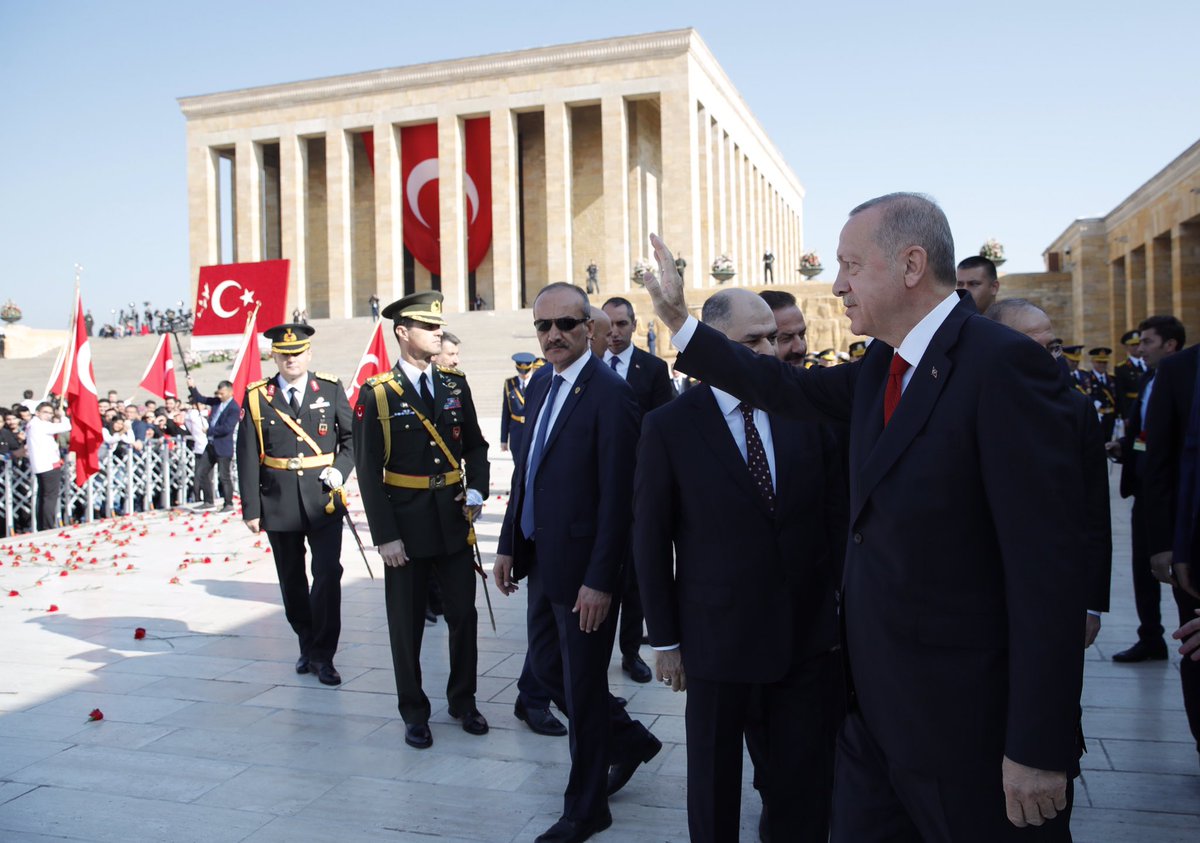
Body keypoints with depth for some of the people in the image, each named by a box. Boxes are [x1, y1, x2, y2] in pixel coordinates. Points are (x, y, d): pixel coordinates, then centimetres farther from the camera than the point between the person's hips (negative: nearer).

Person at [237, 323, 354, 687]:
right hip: (279, 503, 1)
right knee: (292, 580, 12)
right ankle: (307, 645, 30)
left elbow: (352, 436, 9)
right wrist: (251, 508, -3)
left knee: (327, 575, -7)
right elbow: (248, 457, 1)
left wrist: (340, 468, -9)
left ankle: (323, 655, 4)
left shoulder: (331, 389, 4)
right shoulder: (256, 397, 2)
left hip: (323, 500, -1)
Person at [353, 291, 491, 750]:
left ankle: (463, 700, 29)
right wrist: (384, 536, -11)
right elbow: (368, 471, -8)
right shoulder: (376, 393, -7)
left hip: (455, 521, 4)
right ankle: (414, 712, 24)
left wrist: (476, 490, -5)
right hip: (406, 526, -3)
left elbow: (476, 446, 13)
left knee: (464, 614, 10)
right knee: (407, 624, 8)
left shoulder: (455, 384, 6)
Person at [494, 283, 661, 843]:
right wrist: (508, 545, 11)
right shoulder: (540, 389, 9)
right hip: (541, 561, 8)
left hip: (581, 567, -8)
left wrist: (600, 580, -21)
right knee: (546, 667, 19)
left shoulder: (610, 392, -17)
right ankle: (628, 740, 42)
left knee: (582, 687, 6)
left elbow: (617, 496, -20)